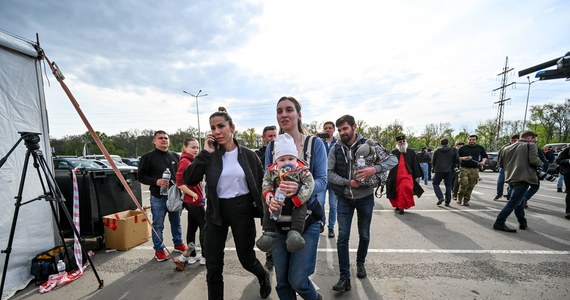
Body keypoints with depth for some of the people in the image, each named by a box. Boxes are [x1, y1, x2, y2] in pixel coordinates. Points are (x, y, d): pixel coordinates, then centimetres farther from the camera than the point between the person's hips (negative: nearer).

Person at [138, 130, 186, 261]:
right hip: (158, 197, -4)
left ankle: (178, 244, 35)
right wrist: (156, 181, -21)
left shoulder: (175, 156, 9)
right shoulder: (148, 157, -4)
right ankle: (159, 249, 25)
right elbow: (141, 176, -5)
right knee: (158, 225, 8)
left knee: (176, 222, 17)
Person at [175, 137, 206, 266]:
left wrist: (199, 195, 12)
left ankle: (191, 255, 27)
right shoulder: (185, 162, -16)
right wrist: (194, 195, -20)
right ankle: (205, 257, 10)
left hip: (192, 201, 9)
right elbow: (179, 183, -23)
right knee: (204, 227, 0)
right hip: (194, 201, -9)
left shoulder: (191, 161, 12)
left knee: (192, 227, 15)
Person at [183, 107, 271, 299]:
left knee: (246, 259, 14)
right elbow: (189, 180, -12)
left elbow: (262, 183, 3)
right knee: (213, 266, 9)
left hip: (242, 210, -1)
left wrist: (263, 212, 1)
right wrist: (205, 153, -17)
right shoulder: (210, 155, -1)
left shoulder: (248, 155, -4)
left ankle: (264, 276, 47)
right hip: (216, 212, 2)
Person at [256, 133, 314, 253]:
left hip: (296, 200, -3)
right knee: (268, 209, -2)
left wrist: (298, 199, -28)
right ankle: (269, 232, 8)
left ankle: (295, 232, -25)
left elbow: (309, 184, -23)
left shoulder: (302, 170, -19)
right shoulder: (272, 171, -8)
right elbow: (267, 181, 8)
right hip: (278, 199, 4)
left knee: (301, 209, -27)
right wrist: (268, 192, -10)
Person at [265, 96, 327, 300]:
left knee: (297, 280, 2)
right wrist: (268, 197, -19)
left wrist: (300, 188, -31)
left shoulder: (315, 143, -6)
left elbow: (322, 181, -11)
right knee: (281, 280, 13)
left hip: (307, 217, -3)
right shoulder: (272, 146, 3)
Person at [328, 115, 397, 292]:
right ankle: (345, 277, 13)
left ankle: (360, 263, 44)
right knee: (343, 237, -1)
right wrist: (348, 182, -21)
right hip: (345, 198, 0)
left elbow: (393, 159, -12)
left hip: (365, 197, 0)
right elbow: (328, 172, -9)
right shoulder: (336, 149, -7)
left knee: (364, 235, 17)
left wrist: (375, 169, -31)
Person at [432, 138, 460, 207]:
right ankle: (447, 201, 13)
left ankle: (440, 197, -8)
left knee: (435, 183, 11)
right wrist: (456, 167, 15)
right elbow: (457, 160, -2)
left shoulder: (437, 150, 2)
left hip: (439, 170, -2)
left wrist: (435, 167, 21)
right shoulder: (453, 150, 3)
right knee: (448, 186, 11)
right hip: (449, 171, 2)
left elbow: (433, 161, 3)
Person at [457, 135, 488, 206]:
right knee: (464, 184, -12)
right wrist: (463, 158, -11)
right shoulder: (463, 148, 6)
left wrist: (483, 162, -2)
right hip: (464, 168, -2)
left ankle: (466, 200, 13)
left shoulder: (480, 148, 12)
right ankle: (459, 197, 10)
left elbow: (485, 157, 18)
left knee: (471, 186, 2)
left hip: (475, 170, 2)